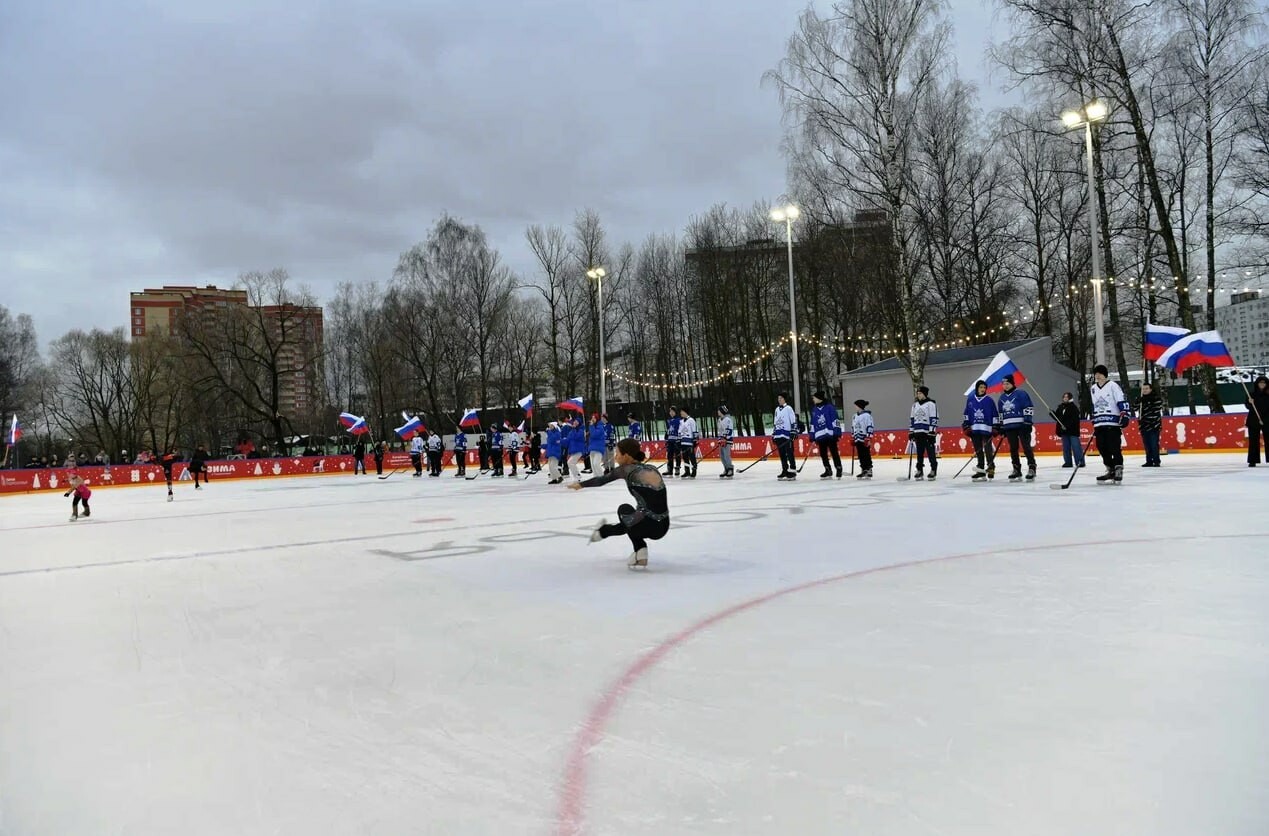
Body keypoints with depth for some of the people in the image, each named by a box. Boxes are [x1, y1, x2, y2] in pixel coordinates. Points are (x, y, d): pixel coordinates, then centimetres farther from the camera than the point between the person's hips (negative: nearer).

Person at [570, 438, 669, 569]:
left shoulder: (626, 469, 1)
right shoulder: (653, 469, 16)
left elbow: (603, 479, 16)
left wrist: (581, 484, 33)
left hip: (647, 525, -5)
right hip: (663, 527, 5)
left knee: (624, 509, 29)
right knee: (630, 523, 35)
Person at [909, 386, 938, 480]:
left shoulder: (931, 404, -5)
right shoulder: (915, 405, 15)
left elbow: (934, 419, -10)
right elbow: (912, 418, 19)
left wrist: (932, 431, -15)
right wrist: (911, 432, 14)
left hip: (928, 432, -6)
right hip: (918, 432, 6)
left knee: (931, 452, -4)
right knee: (919, 453, 8)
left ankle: (933, 471, 1)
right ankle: (919, 471, 12)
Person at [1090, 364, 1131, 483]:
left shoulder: (1113, 386, -4)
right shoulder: (1093, 389, 16)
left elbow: (1122, 401, -9)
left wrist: (1125, 415, -18)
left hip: (1113, 423, -6)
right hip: (1099, 424, 6)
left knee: (1115, 448, -8)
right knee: (1103, 448, 5)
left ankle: (1118, 470, -2)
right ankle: (1110, 470, 13)